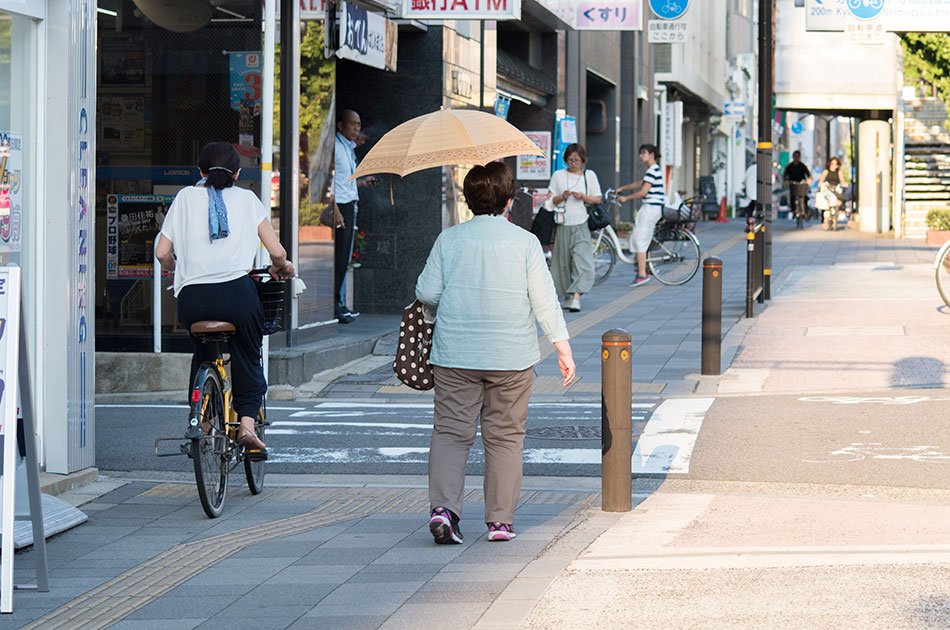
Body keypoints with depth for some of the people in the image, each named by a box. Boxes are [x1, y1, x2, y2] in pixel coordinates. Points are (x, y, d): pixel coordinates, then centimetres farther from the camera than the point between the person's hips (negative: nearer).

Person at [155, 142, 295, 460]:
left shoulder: (185, 197, 15)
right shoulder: (247, 199, 13)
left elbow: (162, 253, 12)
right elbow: (277, 252, 9)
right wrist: (281, 267, 31)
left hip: (191, 296, 2)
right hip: (236, 292, -2)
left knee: (203, 352, 28)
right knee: (248, 359, 14)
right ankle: (247, 423, -7)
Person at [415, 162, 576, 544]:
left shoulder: (449, 240, 0)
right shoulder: (525, 242, -3)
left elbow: (426, 293, 1)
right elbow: (544, 300, -3)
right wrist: (563, 348, 3)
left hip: (454, 355, 1)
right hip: (511, 356, -1)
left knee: (451, 431, 4)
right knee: (505, 436, 8)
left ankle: (443, 506, -14)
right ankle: (500, 520, 9)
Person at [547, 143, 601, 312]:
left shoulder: (589, 175, 8)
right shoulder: (558, 175, 9)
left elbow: (597, 199, 10)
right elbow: (551, 200, 10)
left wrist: (583, 196, -9)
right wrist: (562, 197, -11)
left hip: (581, 224, -1)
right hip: (563, 224, 1)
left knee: (581, 259, -15)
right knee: (564, 261, 4)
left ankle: (576, 297, -22)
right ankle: (567, 296, 17)